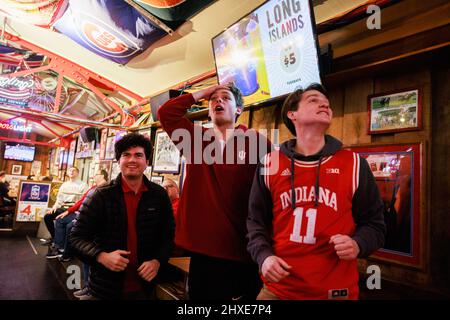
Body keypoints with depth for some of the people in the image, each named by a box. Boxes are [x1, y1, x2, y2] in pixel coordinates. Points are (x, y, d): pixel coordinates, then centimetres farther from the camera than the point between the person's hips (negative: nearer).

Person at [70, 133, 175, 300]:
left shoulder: (159, 195, -4)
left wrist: (157, 261, -12)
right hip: (105, 287, -1)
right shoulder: (100, 195, -9)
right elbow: (77, 237, -6)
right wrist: (102, 256, -22)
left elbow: (168, 235, 4)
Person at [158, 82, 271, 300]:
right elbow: (166, 112, 0)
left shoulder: (256, 141, -6)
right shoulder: (196, 139, 7)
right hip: (201, 250, 4)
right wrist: (202, 93, 3)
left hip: (242, 252, -3)